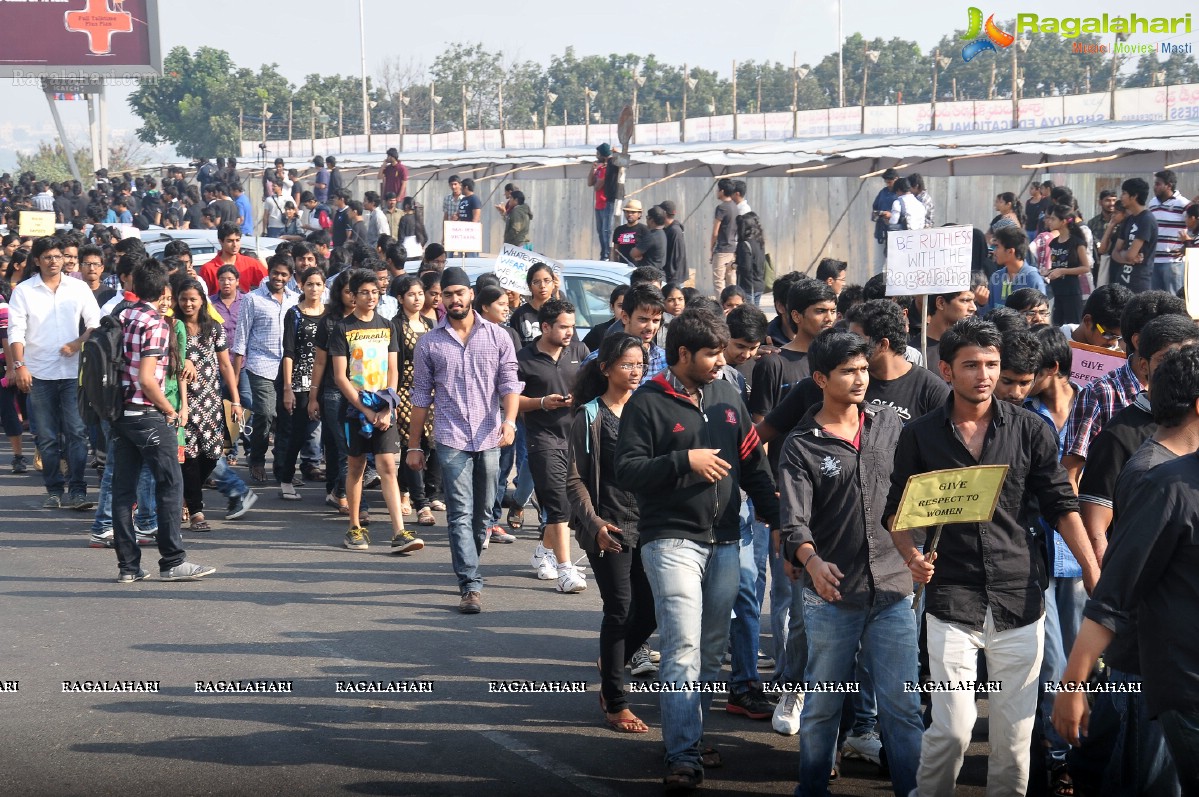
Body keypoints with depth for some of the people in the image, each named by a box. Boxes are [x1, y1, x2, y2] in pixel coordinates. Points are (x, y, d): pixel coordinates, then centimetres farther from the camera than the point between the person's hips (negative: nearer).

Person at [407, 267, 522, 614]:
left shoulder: (498, 337, 7)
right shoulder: (429, 343, 7)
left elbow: (509, 383, 2)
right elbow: (421, 396, 10)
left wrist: (509, 420, -17)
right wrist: (414, 445, 8)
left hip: (489, 439, 2)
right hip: (451, 439, -1)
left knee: (482, 512, 9)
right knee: (461, 513, -9)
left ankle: (466, 568, 28)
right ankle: (471, 585, -14)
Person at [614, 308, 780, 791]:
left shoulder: (726, 397, 12)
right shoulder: (649, 403, -4)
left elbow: (753, 464, 15)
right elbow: (627, 472, -10)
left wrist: (778, 520, 6)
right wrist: (685, 461, -17)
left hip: (724, 542, 6)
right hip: (672, 540, -6)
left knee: (713, 648, 9)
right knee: (683, 647, -12)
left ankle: (691, 735, 21)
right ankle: (683, 756, -12)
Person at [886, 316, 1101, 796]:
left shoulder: (1030, 430, 4)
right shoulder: (920, 436, 3)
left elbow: (1061, 506, 7)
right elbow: (897, 510, 10)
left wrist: (1096, 578, -1)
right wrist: (911, 555, -10)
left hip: (1019, 599, 2)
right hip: (951, 599, -1)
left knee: (1016, 729, 5)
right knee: (952, 728, -9)